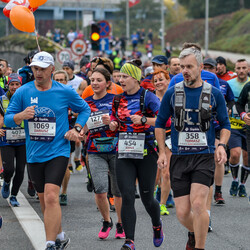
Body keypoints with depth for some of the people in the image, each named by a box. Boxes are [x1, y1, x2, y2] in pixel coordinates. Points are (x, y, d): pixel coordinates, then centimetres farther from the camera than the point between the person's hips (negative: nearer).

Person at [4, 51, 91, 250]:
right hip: (34, 155, 4)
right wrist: (21, 116, -19)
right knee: (44, 200, 14)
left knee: (51, 197, -20)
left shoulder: (65, 92, -3)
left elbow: (85, 109, 12)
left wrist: (76, 129, -3)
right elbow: (8, 119, 1)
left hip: (58, 152, -4)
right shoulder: (23, 92, 0)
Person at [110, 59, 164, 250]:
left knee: (147, 197, 6)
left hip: (146, 153, -4)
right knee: (127, 197, -8)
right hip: (124, 154, 4)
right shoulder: (118, 100, 11)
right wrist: (113, 125, 0)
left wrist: (143, 120, -26)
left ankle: (157, 225, 38)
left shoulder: (148, 97, -6)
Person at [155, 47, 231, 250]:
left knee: (197, 204, -21)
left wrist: (221, 145, -8)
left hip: (204, 157, -2)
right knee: (182, 213, -1)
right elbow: (160, 124, 13)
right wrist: (162, 152, 5)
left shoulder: (214, 94, 1)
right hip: (179, 158, 2)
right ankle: (194, 233, 33)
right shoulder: (172, 93, 3)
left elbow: (225, 124, 10)